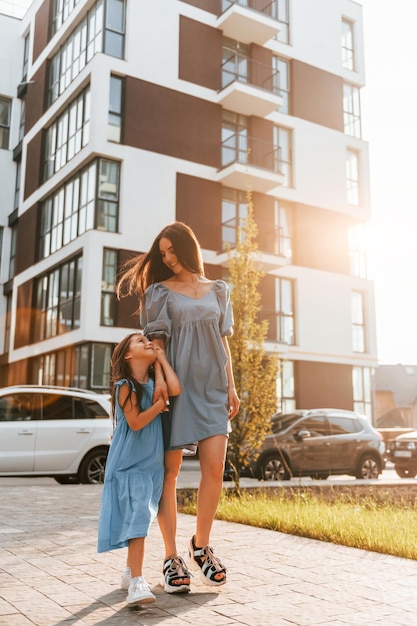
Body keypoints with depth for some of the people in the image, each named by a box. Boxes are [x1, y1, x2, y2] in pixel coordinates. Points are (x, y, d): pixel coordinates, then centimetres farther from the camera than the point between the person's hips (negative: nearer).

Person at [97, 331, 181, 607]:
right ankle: (137, 582, -20)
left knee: (141, 518, 14)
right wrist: (160, 404, -13)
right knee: (138, 517, -17)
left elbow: (175, 389, -11)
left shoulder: (154, 382, 8)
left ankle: (130, 571, 30)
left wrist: (162, 358, -3)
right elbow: (135, 422, -18)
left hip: (152, 463, 6)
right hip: (129, 464, -6)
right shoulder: (125, 385, -11)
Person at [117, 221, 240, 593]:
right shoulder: (160, 291, 6)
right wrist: (159, 377, -19)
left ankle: (201, 547, 14)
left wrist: (231, 386, 7)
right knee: (169, 471, 0)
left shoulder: (217, 291, 14)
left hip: (211, 387, 3)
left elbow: (223, 341, 14)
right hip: (175, 385, -2)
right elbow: (156, 338, -3)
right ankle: (172, 558, 10)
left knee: (215, 468, -6)